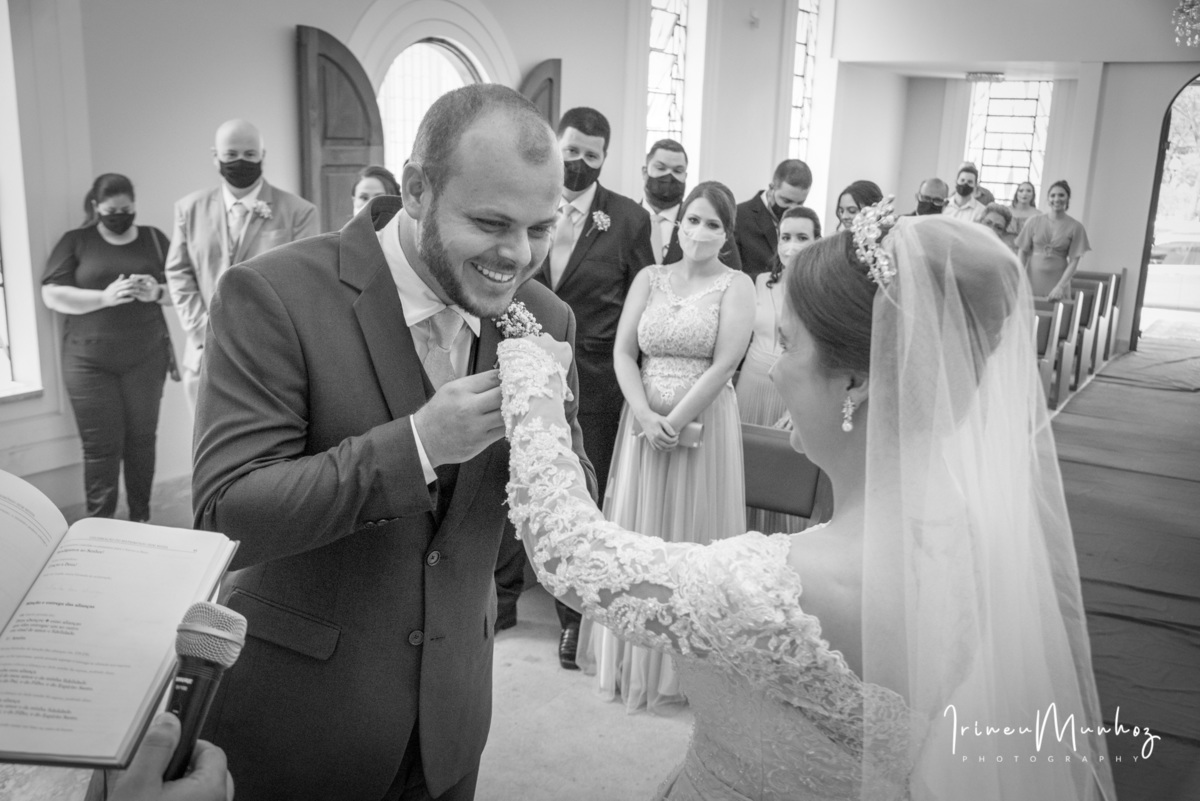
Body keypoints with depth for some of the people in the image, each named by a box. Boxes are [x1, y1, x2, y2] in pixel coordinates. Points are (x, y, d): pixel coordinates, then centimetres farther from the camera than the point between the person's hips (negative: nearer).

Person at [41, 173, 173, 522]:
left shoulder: (154, 238, 9)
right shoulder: (75, 241, 4)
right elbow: (52, 295, -4)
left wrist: (158, 292, -14)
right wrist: (105, 297, -18)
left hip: (145, 358, 2)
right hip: (89, 362, -1)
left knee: (142, 438, 5)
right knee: (101, 445, -2)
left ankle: (140, 517, 17)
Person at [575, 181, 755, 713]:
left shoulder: (736, 286, -3)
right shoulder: (649, 279, 7)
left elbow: (723, 366, -11)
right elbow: (623, 353, 1)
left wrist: (674, 422, -15)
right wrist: (645, 416, -12)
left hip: (702, 426, -3)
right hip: (643, 422, 4)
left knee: (691, 534, 5)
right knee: (637, 533, 11)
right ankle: (631, 653, 28)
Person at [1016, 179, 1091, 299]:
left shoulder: (1075, 227, 1)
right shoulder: (1034, 222, 4)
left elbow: (1074, 261, -2)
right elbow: (1022, 252, 4)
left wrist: (1060, 286, -12)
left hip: (1057, 282, -1)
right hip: (1031, 281, 1)